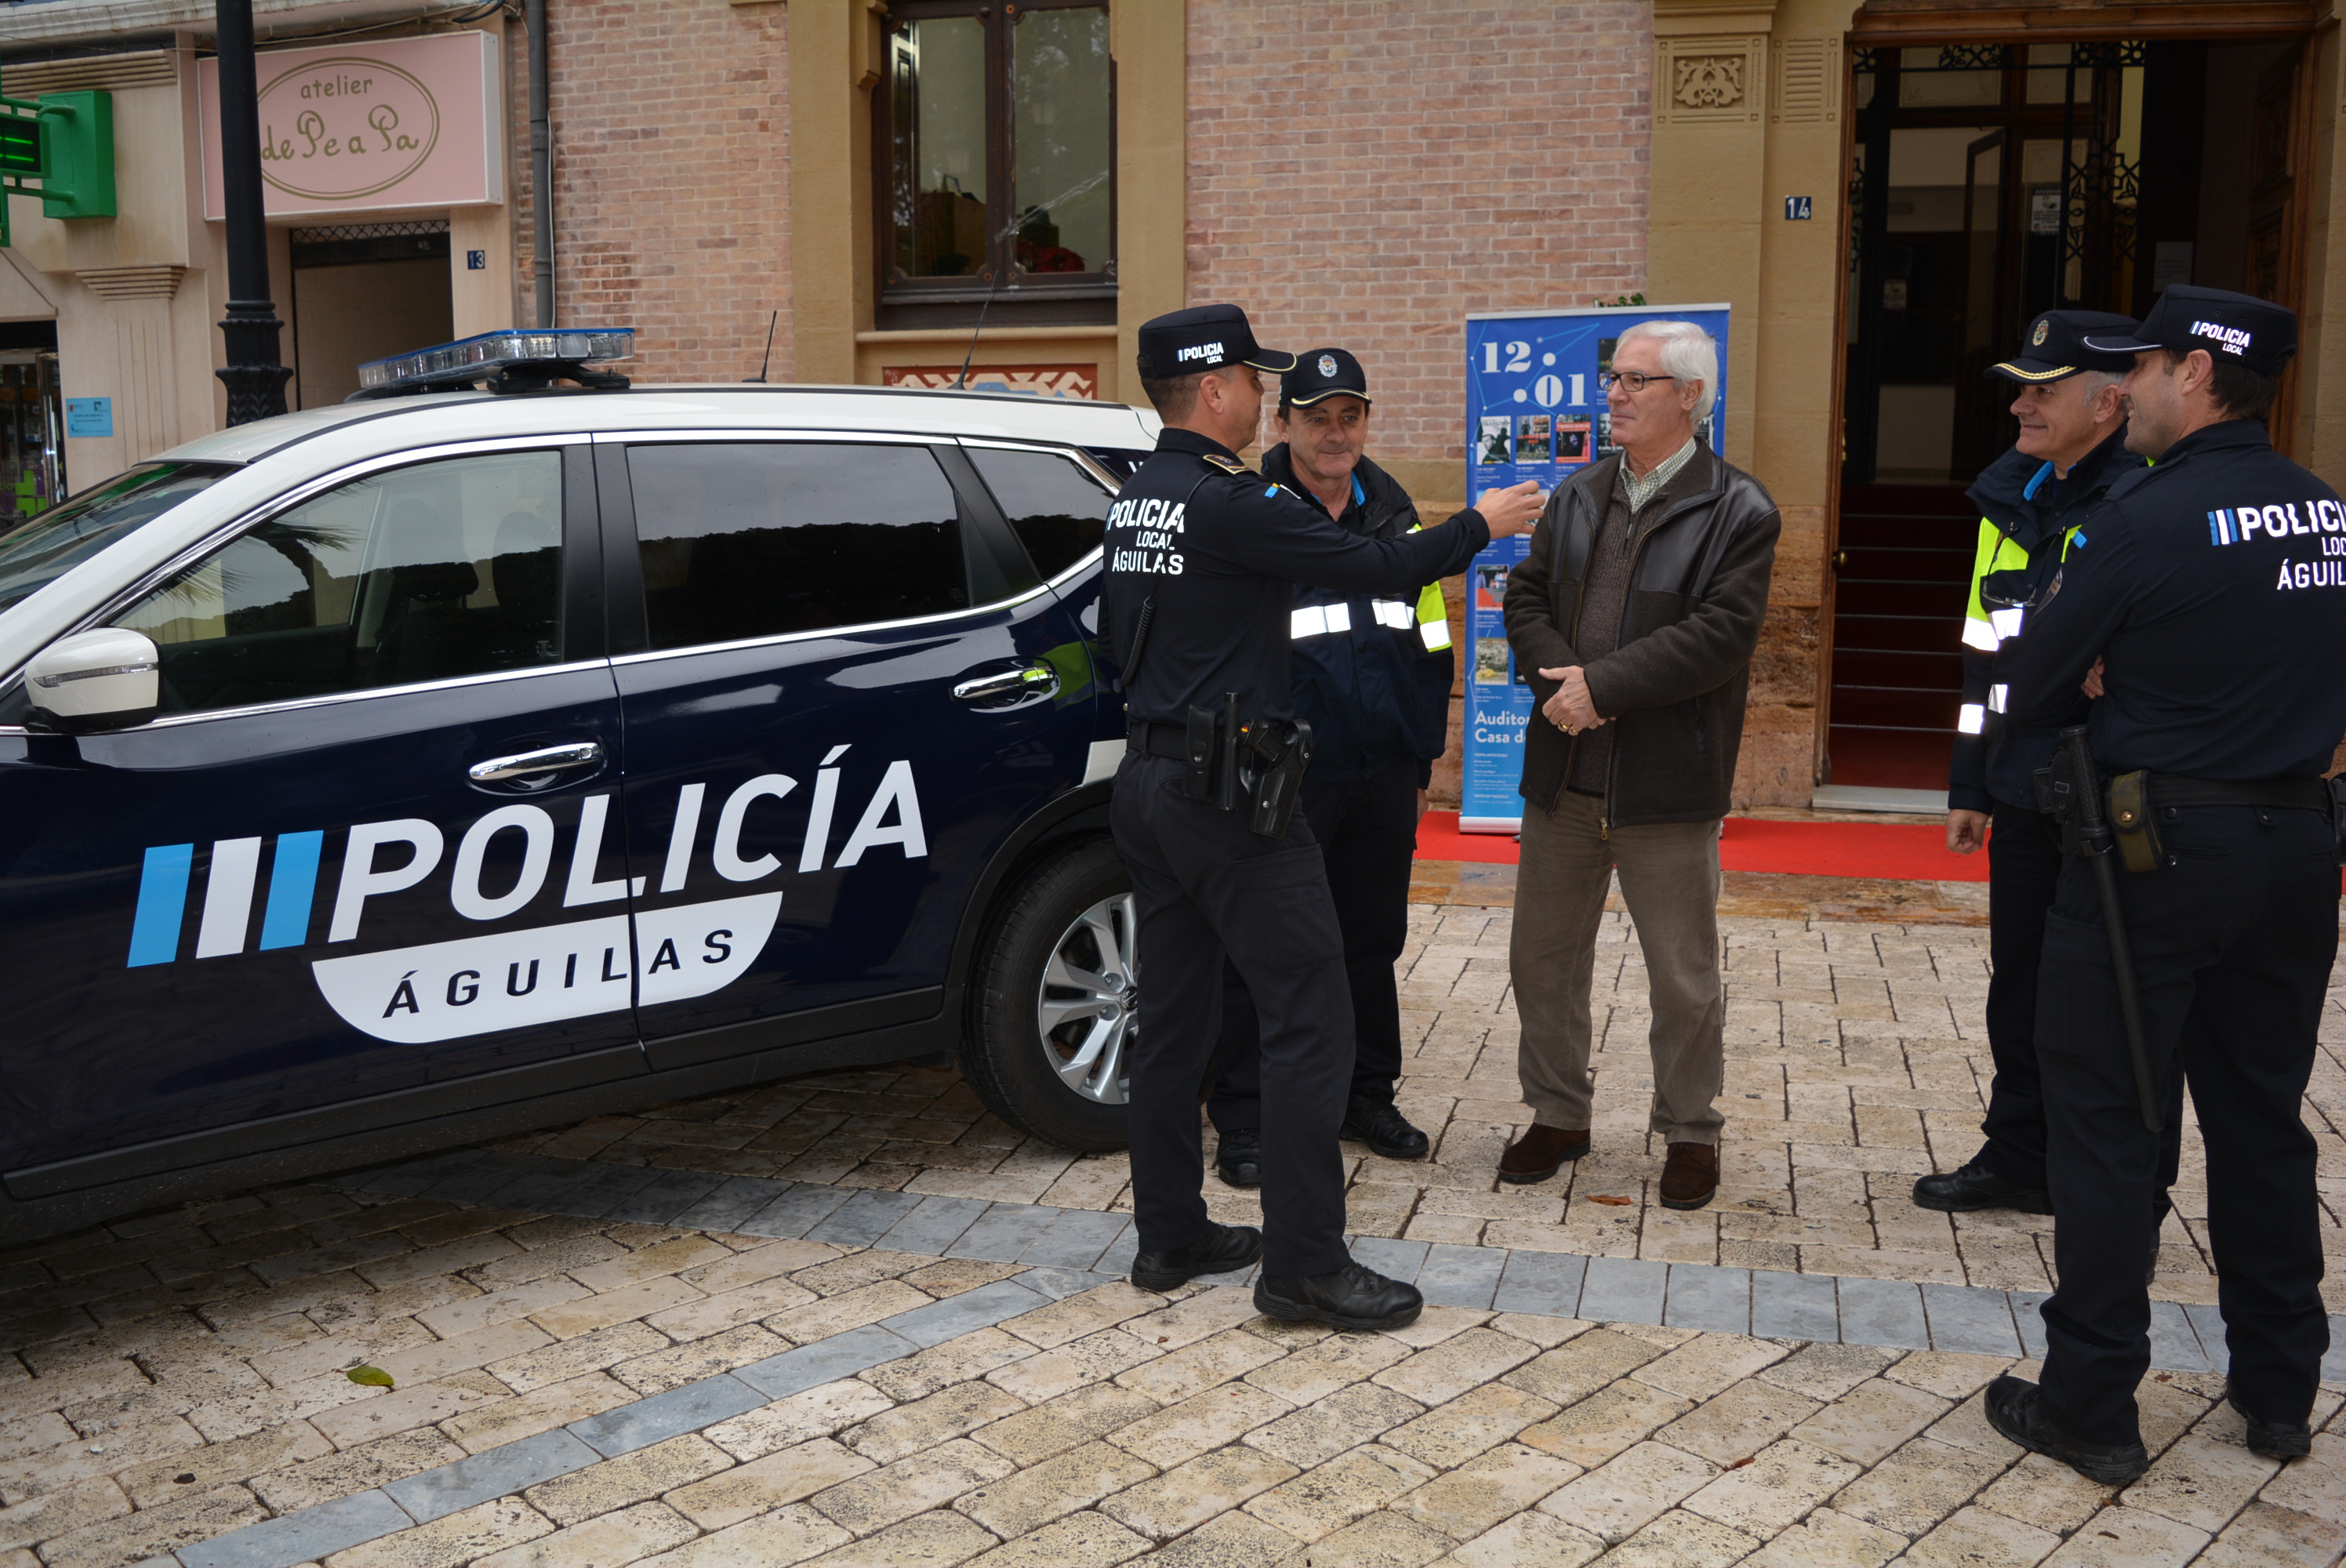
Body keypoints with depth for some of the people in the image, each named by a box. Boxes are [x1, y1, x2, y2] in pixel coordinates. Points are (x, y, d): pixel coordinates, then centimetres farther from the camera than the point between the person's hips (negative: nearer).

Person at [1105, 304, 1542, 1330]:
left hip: (1149, 783, 10)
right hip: (1225, 793, -9)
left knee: (1176, 1014, 14)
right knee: (1311, 1015, -4)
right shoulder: (1230, 503, -17)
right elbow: (1378, 570, -14)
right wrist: (1480, 524, 2)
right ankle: (1303, 1264, 1)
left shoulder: (1135, 499, 11)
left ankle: (1170, 1235, 22)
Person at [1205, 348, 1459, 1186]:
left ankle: (1367, 1096, 29)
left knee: (1372, 943, 14)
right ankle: (1243, 1119, 12)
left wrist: (1421, 761, 17)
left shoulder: (1394, 515, 13)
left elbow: (1429, 646, 19)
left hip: (1382, 779, 5)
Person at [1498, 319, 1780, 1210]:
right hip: (1563, 774, 5)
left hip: (1667, 784, -5)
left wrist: (1602, 684, -19)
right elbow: (1525, 596, 8)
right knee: (1543, 958, 13)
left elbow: (1721, 633, -16)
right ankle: (1557, 1117, 29)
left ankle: (1690, 1132, 24)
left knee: (1684, 978, 6)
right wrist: (1558, 679, -11)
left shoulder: (1737, 510, -6)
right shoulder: (1576, 497, 12)